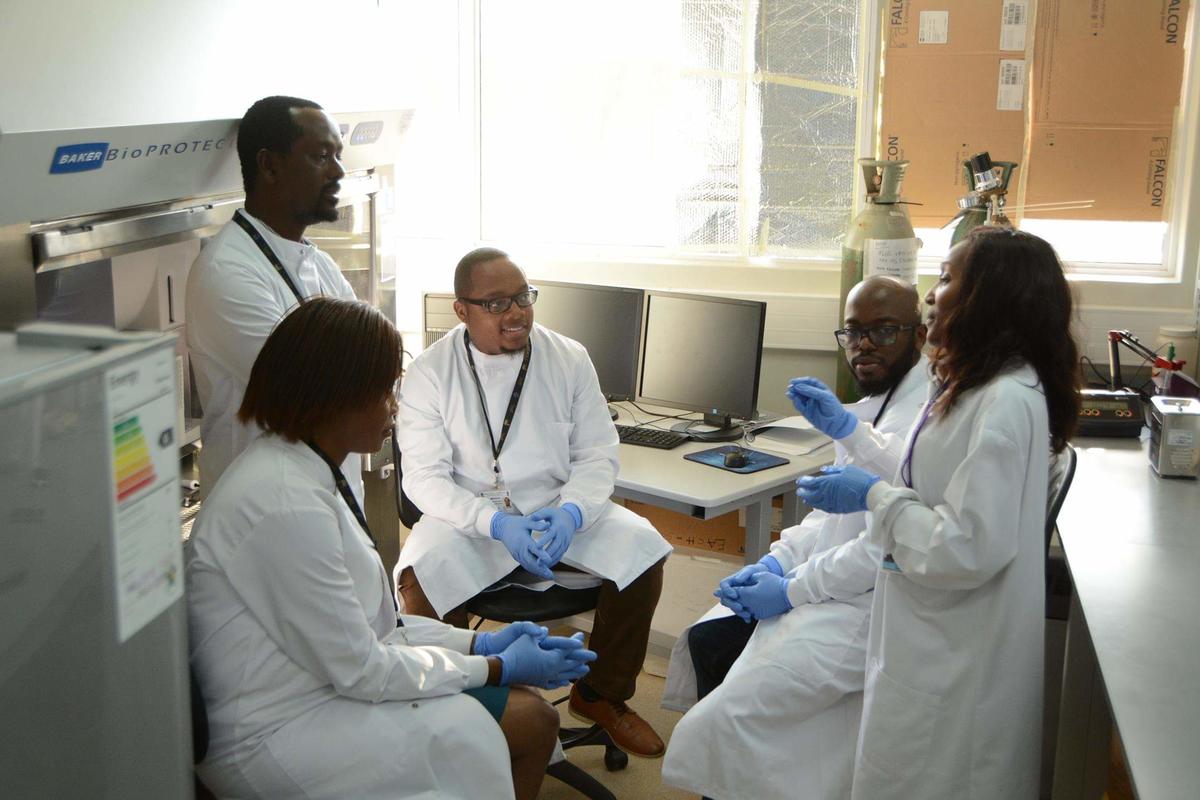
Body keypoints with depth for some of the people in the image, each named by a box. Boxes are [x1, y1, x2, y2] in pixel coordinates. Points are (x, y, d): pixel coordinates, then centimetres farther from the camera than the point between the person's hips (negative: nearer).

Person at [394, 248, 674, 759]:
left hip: (560, 511, 3)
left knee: (642, 548, -20)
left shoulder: (568, 358, 0)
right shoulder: (430, 372, -6)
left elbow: (598, 454, 1)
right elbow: (423, 476, -10)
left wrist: (571, 512, -20)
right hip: (468, 518, -2)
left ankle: (601, 694, 4)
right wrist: (497, 524, -25)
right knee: (420, 577, -32)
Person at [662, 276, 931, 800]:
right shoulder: (871, 404, 14)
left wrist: (793, 590, -17)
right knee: (704, 640, 10)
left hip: (872, 605, -10)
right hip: (830, 583, 10)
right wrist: (777, 561, 2)